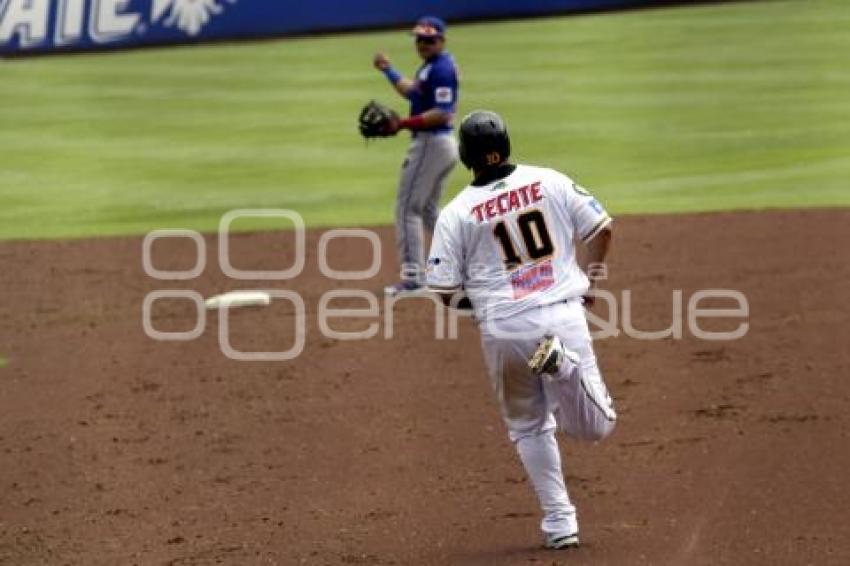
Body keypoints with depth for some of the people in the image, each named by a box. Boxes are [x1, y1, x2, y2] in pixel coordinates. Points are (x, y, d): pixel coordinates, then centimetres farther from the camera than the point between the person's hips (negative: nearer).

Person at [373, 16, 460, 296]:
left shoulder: (441, 68, -17)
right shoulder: (431, 66, 14)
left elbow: (443, 114, -24)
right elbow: (413, 92, 29)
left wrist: (403, 124, -25)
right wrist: (388, 70, 23)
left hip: (431, 144, -11)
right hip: (442, 145, 11)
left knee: (407, 209, -7)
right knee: (428, 210, 21)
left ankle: (412, 277, -8)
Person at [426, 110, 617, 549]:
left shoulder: (456, 213, -3)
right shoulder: (549, 181, 2)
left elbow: (445, 291, -2)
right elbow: (601, 228, 5)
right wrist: (588, 281, 18)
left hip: (503, 329, 0)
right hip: (563, 315, 0)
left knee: (529, 427, 20)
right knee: (595, 427, 4)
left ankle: (559, 522, 13)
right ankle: (562, 361, -23)